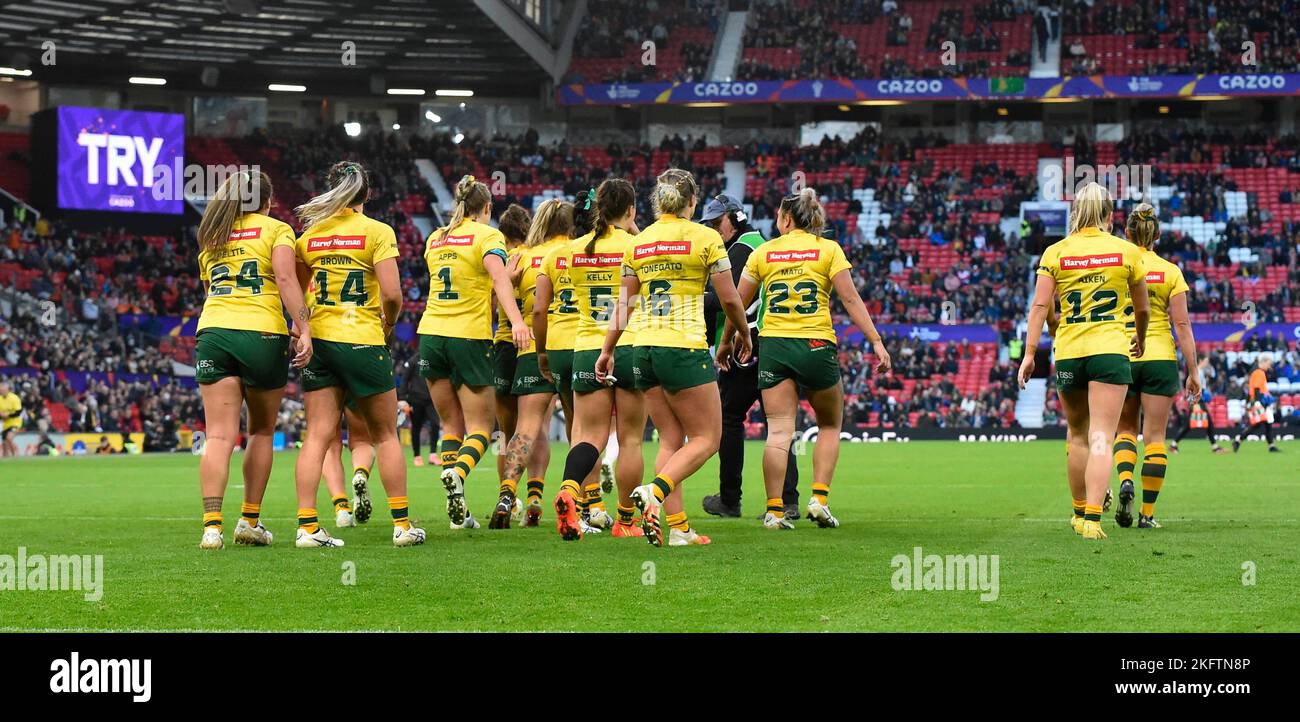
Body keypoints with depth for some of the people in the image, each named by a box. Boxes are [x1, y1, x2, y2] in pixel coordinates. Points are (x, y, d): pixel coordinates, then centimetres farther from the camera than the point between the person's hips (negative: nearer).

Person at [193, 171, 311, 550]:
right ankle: (250, 521, 14)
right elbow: (286, 279, -9)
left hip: (213, 333, 3)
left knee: (219, 436, -4)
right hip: (263, 334, -3)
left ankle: (212, 525, -17)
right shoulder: (276, 229, 6)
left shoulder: (210, 237, 22)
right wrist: (303, 329, -13)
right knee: (262, 432, 13)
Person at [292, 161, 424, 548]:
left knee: (317, 435, 2)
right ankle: (402, 524, 11)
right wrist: (388, 325, 4)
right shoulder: (378, 231, -6)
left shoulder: (310, 234, 7)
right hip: (364, 342, -3)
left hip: (318, 341, 3)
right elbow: (392, 294, -13)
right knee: (385, 435, 9)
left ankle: (307, 526, -7)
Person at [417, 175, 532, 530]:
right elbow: (499, 278, -20)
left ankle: (457, 511, 2)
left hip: (431, 334, 5)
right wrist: (516, 320, -32)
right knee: (480, 427, 2)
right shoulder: (487, 235, -2)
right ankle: (459, 471, -29)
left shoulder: (435, 239, 15)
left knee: (452, 425, 12)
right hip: (469, 337, -5)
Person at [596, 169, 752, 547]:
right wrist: (744, 336, 15)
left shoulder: (637, 243, 9)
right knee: (706, 439, 2)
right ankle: (654, 491, -23)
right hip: (685, 348, -5)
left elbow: (623, 303, 9)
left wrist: (607, 350, 17)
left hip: (643, 350, 6)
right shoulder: (705, 237, -3)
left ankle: (678, 527, 2)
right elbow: (729, 300, -2)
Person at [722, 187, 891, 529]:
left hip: (773, 345, 1)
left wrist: (726, 342, 24)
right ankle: (819, 498, 2)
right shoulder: (828, 249, 3)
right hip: (816, 346, -1)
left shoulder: (764, 252, 8)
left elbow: (737, 304, 11)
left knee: (779, 431, 0)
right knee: (830, 426, 15)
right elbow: (850, 299, -5)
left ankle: (774, 510, -7)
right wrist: (876, 341, -4)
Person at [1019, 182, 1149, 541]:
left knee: (1077, 434, 18)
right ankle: (1092, 518, -20)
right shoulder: (1126, 251, 3)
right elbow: (1143, 308, 11)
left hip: (1068, 352, 2)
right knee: (1101, 438, -7)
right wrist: (1140, 340, 30)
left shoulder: (1055, 252, 3)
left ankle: (1080, 511, 29)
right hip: (1111, 350, -2)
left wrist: (1029, 352, -3)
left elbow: (1039, 305, -4)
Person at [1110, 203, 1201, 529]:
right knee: (1155, 436, 4)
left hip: (1120, 358, 1)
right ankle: (1147, 512, 2)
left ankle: (1125, 480, -11)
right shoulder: (1171, 272, -2)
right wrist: (1193, 370, 0)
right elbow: (1182, 324, -5)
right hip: (1160, 359, -1)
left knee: (1125, 428, 16)